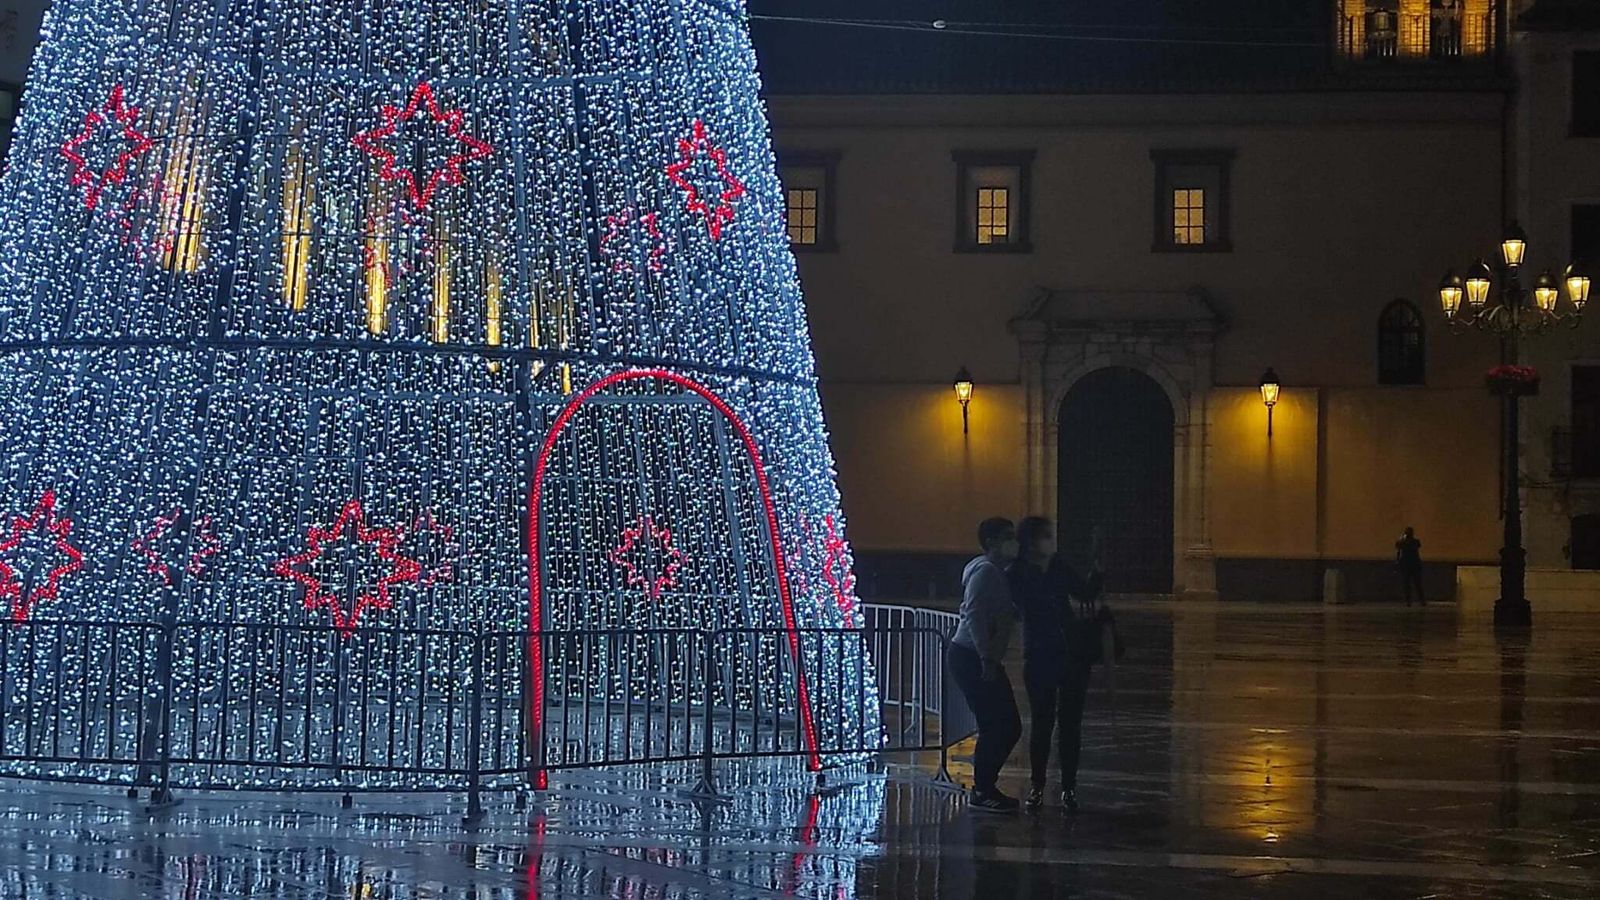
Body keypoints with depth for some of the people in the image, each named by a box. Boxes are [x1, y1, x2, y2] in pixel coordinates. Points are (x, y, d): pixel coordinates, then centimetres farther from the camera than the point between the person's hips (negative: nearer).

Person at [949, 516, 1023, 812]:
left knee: (1008, 726, 10)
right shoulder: (986, 571, -13)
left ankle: (985, 787, 17)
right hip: (972, 659, -10)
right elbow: (974, 616, -22)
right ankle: (982, 791, -1)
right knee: (995, 726, -9)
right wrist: (987, 660, -25)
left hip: (984, 659, 10)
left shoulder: (997, 572, 18)